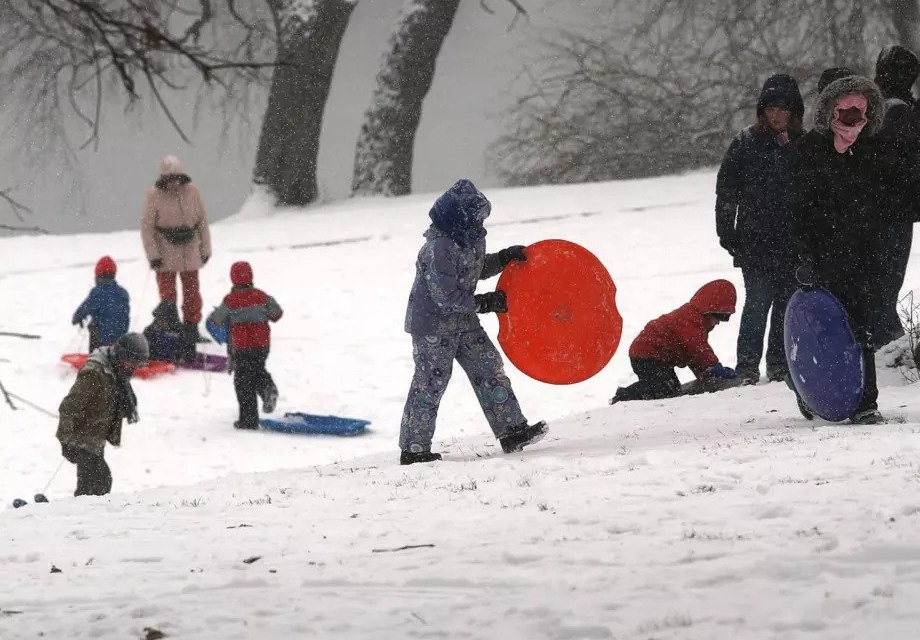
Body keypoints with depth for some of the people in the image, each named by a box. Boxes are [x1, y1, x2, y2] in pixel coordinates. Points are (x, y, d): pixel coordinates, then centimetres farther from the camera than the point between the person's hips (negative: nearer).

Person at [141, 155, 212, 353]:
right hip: (166, 254, -3)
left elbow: (202, 220, 6)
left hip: (190, 252, 3)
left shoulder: (191, 192, -3)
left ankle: (191, 329, 22)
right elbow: (147, 227, -8)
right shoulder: (154, 196, -11)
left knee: (192, 294, 10)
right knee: (168, 295, 2)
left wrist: (205, 248, 8)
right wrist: (153, 255, -13)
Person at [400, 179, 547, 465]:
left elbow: (475, 268, 23)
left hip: (461, 319, 9)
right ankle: (413, 449, 4)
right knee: (431, 382, -4)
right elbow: (445, 296, -26)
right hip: (432, 325, -9)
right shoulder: (439, 249, -27)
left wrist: (504, 258, 8)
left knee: (488, 368, 5)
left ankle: (511, 431, 8)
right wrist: (485, 303, -19)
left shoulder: (469, 239, 2)